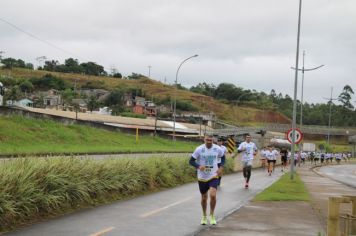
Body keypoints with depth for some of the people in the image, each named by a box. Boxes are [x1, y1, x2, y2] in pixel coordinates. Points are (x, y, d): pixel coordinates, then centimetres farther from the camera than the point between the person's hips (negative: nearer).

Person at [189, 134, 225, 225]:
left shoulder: (218, 149, -7)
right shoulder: (199, 149, -11)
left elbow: (223, 157, 13)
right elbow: (191, 161, -6)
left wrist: (221, 167, -2)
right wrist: (198, 166, -25)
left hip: (213, 176, 0)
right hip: (202, 177, 0)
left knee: (213, 195, -18)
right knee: (204, 197, 12)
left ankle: (212, 215, 4)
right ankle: (204, 216, 34)